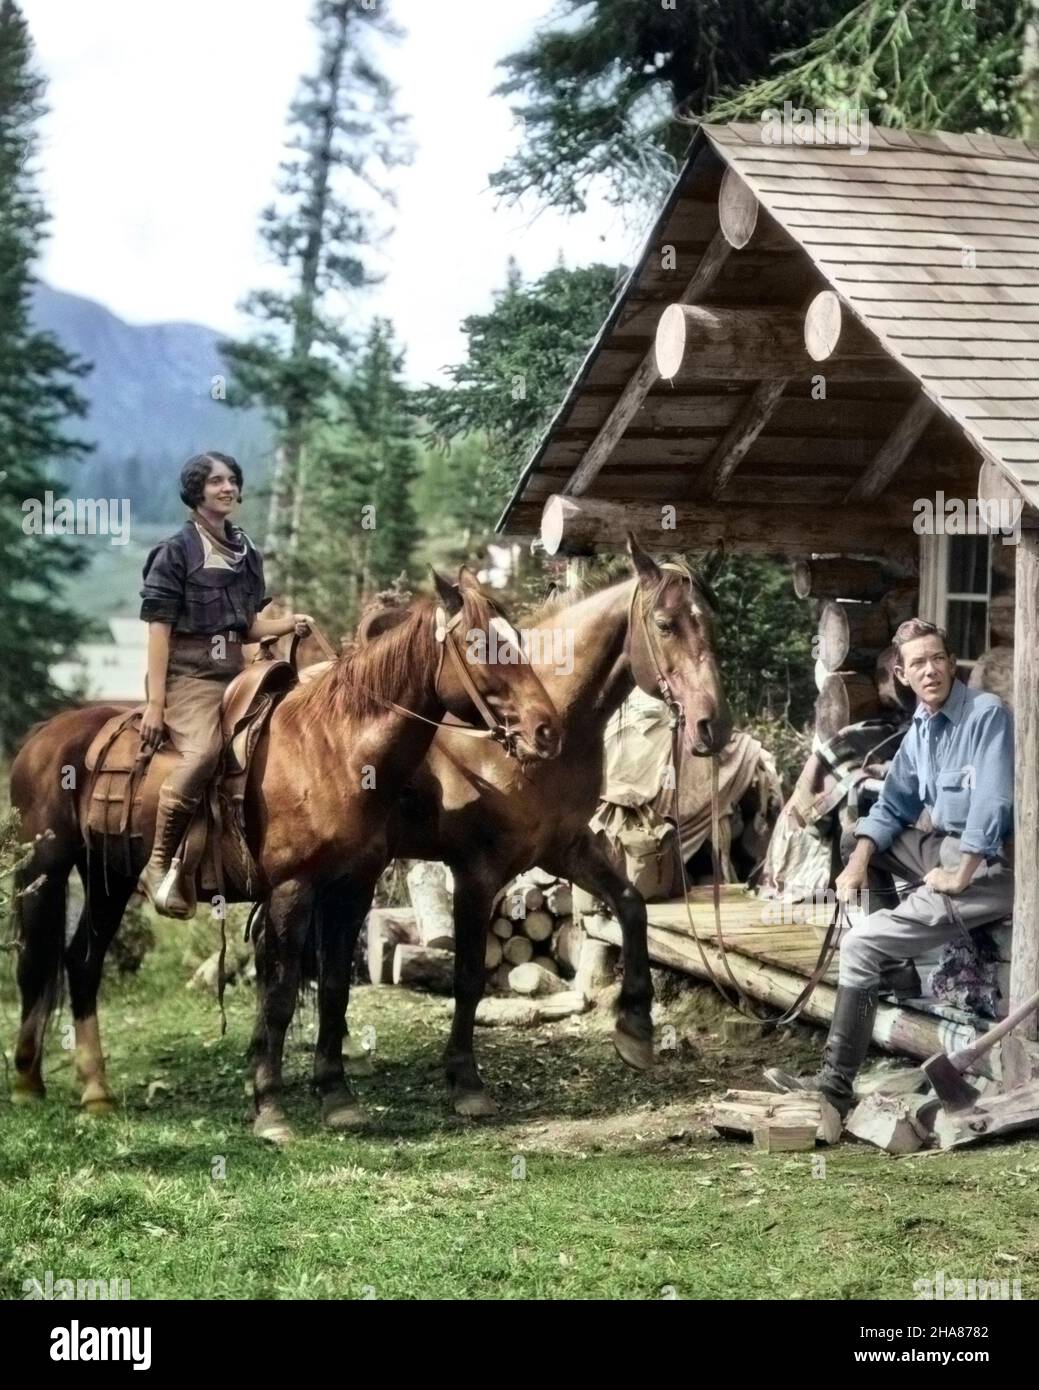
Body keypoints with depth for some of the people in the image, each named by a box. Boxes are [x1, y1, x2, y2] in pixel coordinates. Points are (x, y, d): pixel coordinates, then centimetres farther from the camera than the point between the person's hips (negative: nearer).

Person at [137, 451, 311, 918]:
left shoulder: (246, 552, 17)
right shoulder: (175, 551, -2)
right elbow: (159, 628, -7)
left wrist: (290, 624, -1)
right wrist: (155, 702, -14)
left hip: (236, 674, 8)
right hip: (188, 674, -8)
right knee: (203, 751, -32)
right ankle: (159, 867, -23)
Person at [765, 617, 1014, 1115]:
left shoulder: (987, 714, -17)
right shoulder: (920, 730, 9)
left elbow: (992, 804, -25)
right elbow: (892, 808, 16)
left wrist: (958, 878, -19)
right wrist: (859, 863, 0)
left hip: (989, 867, -9)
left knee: (859, 945, -14)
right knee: (857, 840, 20)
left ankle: (836, 1084, -10)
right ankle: (897, 958, 13)